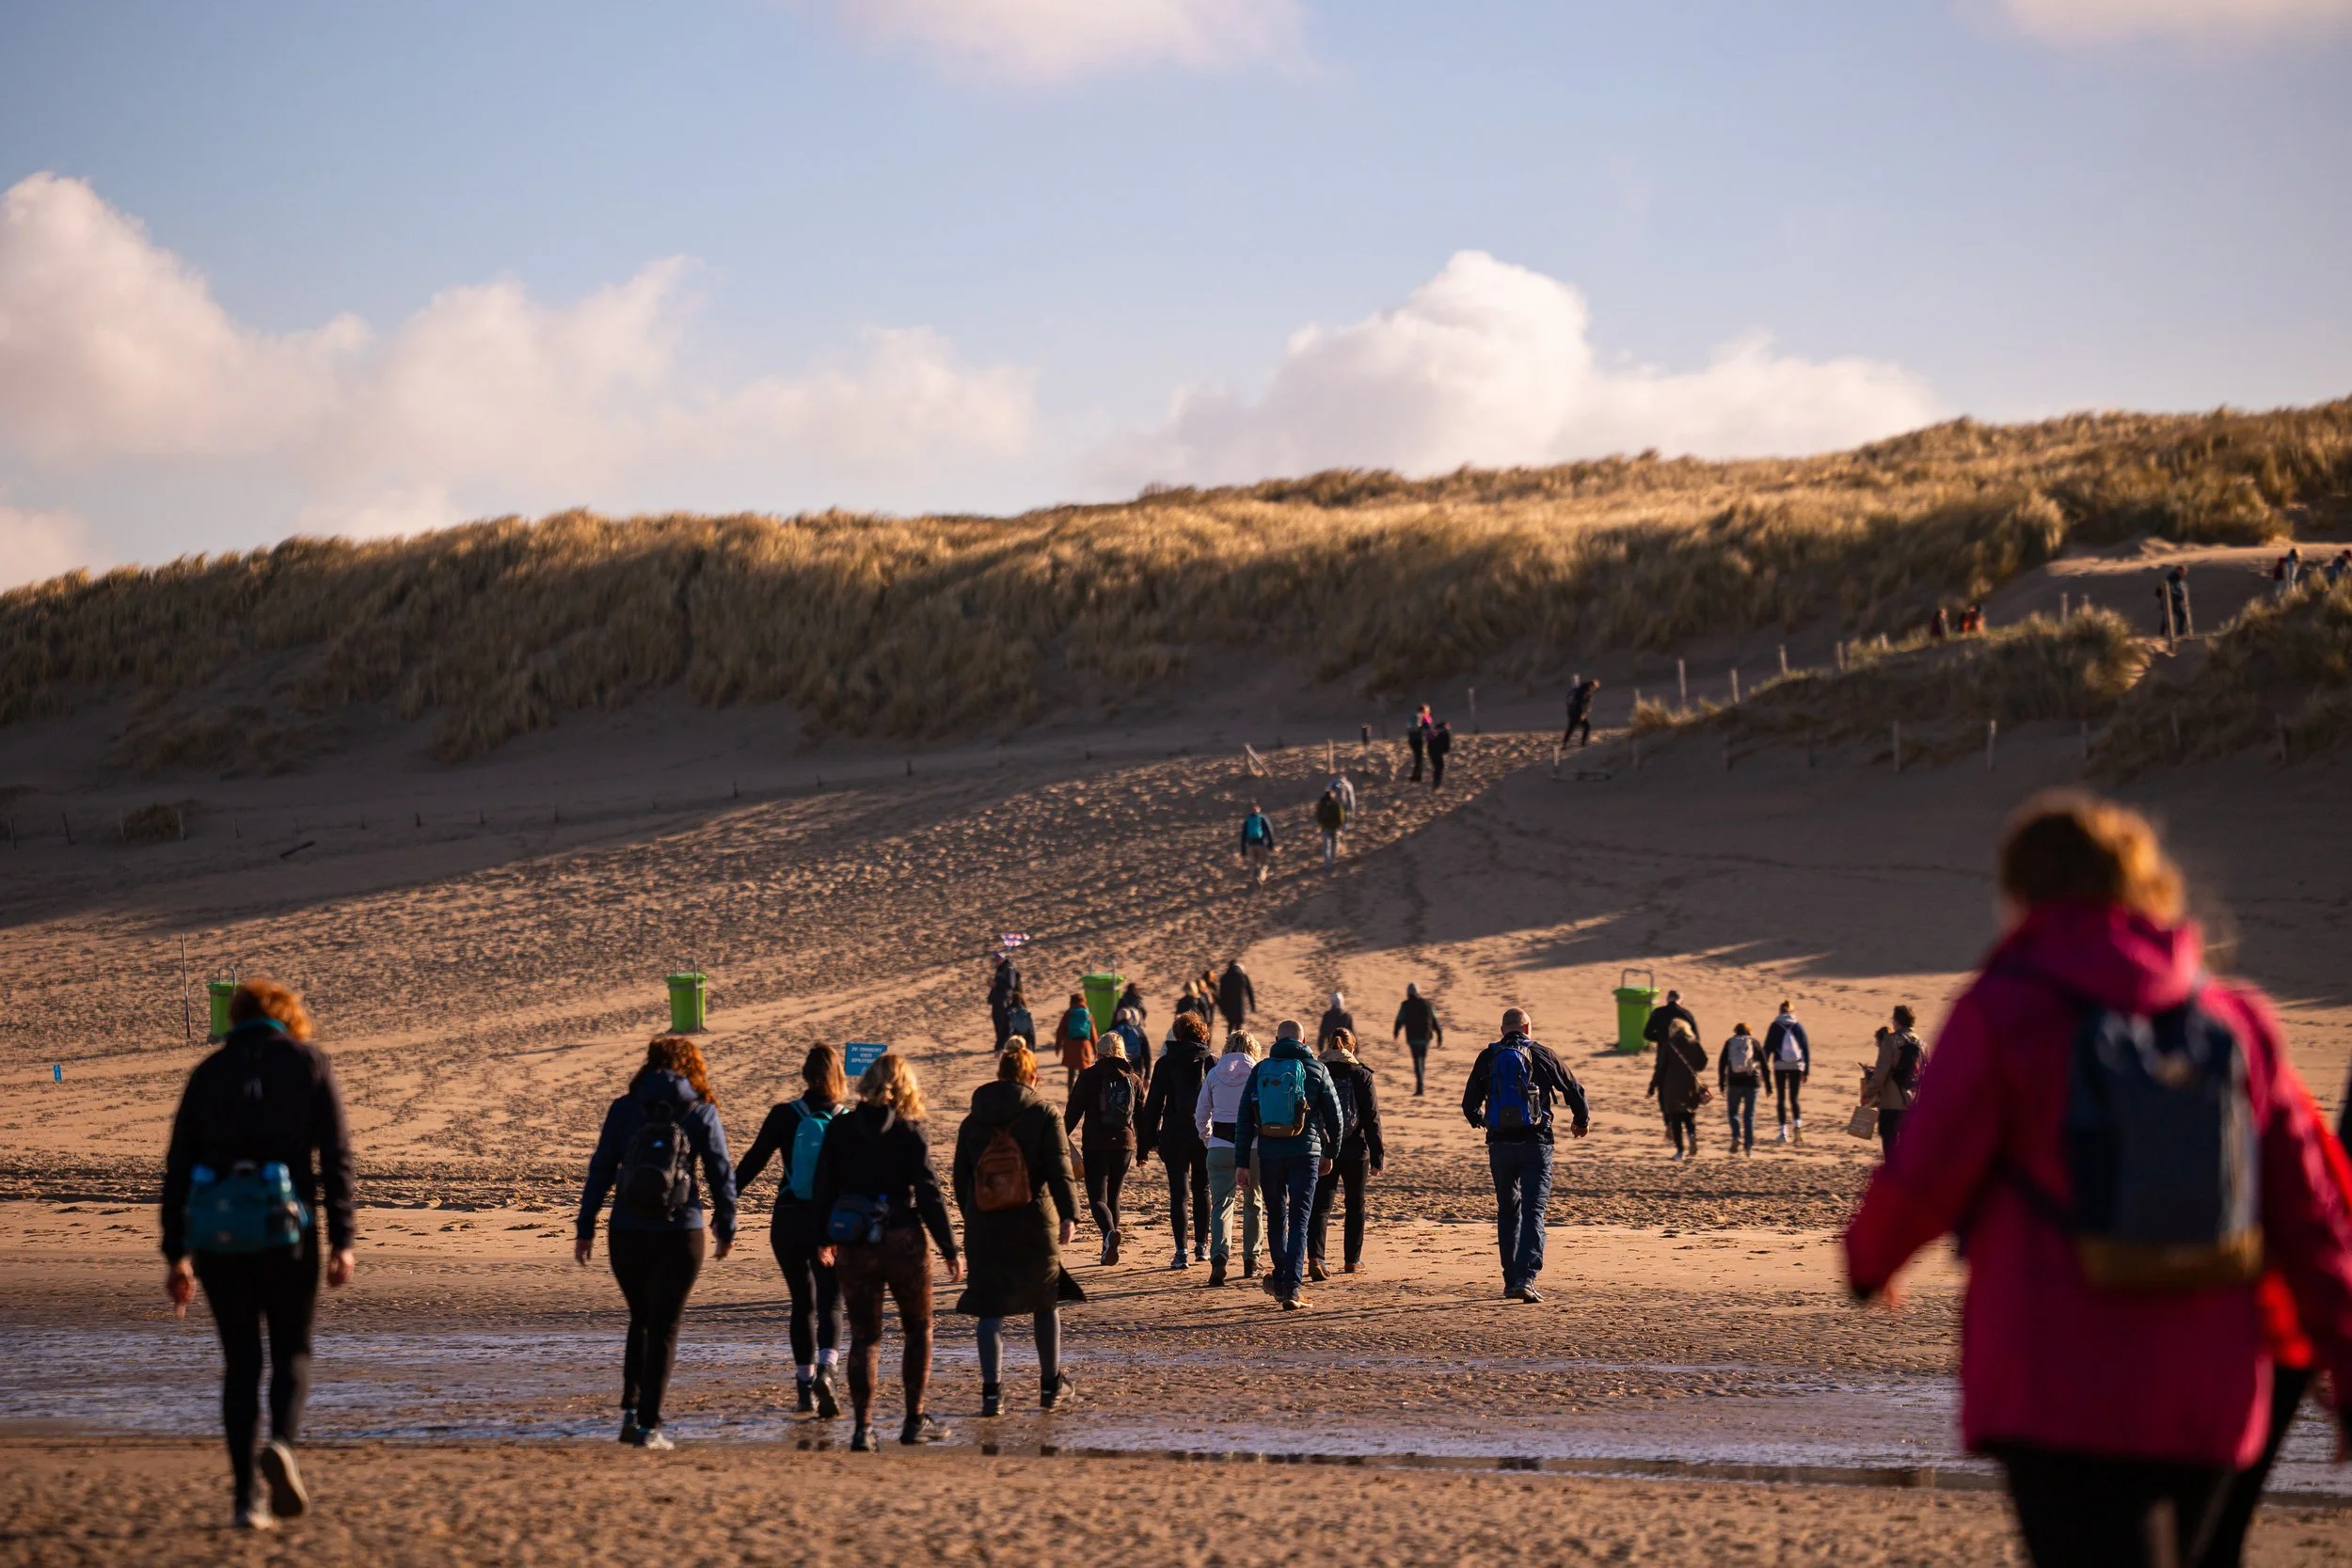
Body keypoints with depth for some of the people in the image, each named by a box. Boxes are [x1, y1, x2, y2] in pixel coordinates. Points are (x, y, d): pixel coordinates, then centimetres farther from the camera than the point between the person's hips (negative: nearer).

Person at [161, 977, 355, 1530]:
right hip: (285, 1230, -2)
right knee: (292, 1351, 13)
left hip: (215, 1229, 2)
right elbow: (335, 1154, -3)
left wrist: (175, 1254, 11)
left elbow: (178, 1164, 8)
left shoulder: (209, 1072, 11)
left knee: (240, 1360, 11)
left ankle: (245, 1498, 4)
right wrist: (343, 1241, -4)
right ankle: (281, 1444, -17)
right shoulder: (309, 1064, 5)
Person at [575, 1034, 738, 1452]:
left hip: (626, 1234, 2)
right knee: (664, 1328, 4)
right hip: (679, 1235, -2)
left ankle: (630, 1412, 12)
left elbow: (600, 1170, 1)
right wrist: (726, 1229, 12)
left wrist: (585, 1228, 6)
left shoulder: (623, 1110, 2)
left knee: (640, 1322, 20)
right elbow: (722, 1174, 0)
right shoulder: (701, 1113, -2)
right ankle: (649, 1426, -1)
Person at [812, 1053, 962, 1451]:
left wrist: (825, 1238, 20)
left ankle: (862, 1426, -2)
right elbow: (928, 1194, -9)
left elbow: (824, 1187, 6)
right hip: (902, 1240, -2)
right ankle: (915, 1421, 16)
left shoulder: (841, 1128, 1)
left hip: (853, 1244, 2)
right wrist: (950, 1249, -4)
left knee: (864, 1336, 8)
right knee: (918, 1329, 15)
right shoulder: (908, 1132, -8)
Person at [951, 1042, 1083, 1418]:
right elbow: (1059, 1169, -13)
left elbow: (959, 1177, 14)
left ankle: (991, 1392, -7)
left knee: (990, 1309, 2)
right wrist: (1069, 1215, -17)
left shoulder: (973, 1121, 8)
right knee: (1046, 1303, 15)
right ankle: (1051, 1385, 22)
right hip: (1034, 1225, -2)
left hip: (984, 1228, 2)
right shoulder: (1043, 1115, -2)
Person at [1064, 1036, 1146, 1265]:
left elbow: (1074, 1111, -5)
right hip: (1124, 1145, 3)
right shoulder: (1133, 1079, 7)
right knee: (1113, 1197, 16)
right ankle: (1108, 1251, 17)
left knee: (1098, 1197, -4)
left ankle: (1109, 1232, -34)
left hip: (1095, 1145, -3)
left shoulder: (1089, 1076, -3)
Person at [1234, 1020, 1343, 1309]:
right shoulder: (1316, 1070, 2)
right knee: (1299, 1221, -2)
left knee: (1276, 1218, 18)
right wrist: (1329, 1153, 19)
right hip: (1305, 1153, -2)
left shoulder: (1260, 1071, 5)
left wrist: (1242, 1163, 6)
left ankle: (1279, 1279, 29)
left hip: (1269, 1153, 2)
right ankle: (1291, 1287, -13)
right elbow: (1334, 1116, 6)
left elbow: (1244, 1120, 3)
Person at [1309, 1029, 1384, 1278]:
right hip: (1355, 1150, -1)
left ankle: (1315, 1257, -20)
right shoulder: (1361, 1075, -5)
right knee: (1355, 1204, 17)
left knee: (1321, 1204, -1)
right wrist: (1377, 1157, 0)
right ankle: (1352, 1259, 24)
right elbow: (1372, 1118, -5)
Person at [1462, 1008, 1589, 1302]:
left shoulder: (1487, 1058, 5)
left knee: (1507, 1211, 17)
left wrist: (1480, 1121, 34)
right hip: (1535, 1143, -2)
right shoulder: (1541, 1054, 0)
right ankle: (1526, 1278, -21)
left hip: (1499, 1144, 2)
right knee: (1533, 1212, -6)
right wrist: (1581, 1120, 26)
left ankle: (1511, 1280, 18)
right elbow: (1574, 1089, 6)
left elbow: (1469, 1104, 10)